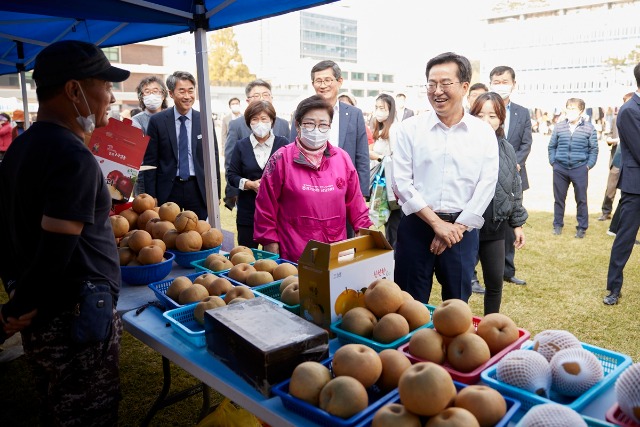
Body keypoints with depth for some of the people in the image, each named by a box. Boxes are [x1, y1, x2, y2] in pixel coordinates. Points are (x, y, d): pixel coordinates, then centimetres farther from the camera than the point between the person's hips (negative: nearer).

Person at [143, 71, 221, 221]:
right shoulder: (157, 121, -1)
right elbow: (150, 161, 1)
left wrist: (215, 195, 4)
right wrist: (151, 197, -4)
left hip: (199, 189, 1)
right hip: (168, 189, -1)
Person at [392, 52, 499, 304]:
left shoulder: (484, 133, 2)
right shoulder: (410, 128, -1)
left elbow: (486, 186, -1)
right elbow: (402, 182, -6)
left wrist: (456, 227, -7)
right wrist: (436, 222, -10)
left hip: (462, 228, 1)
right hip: (417, 225, -1)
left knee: (457, 304, 13)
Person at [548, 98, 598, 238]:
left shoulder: (589, 128, -1)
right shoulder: (559, 127, 3)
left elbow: (594, 149, 3)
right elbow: (552, 146, 9)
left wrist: (589, 165, -4)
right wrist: (553, 162, 2)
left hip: (580, 169, -1)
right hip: (560, 169, 2)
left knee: (581, 199, 6)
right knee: (558, 198, 10)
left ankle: (582, 227, 17)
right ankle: (558, 225, 23)